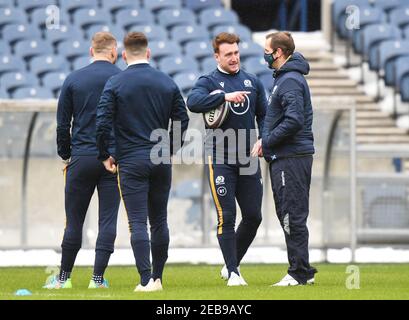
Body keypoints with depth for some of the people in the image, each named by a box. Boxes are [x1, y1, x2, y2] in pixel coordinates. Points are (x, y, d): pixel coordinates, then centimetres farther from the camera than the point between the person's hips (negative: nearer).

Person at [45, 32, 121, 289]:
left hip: (81, 159, 1)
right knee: (108, 219, 2)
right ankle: (98, 278, -1)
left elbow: (62, 124, 4)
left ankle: (64, 277, 13)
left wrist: (65, 155, 15)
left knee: (74, 219, 8)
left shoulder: (73, 80, 3)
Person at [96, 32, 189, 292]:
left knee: (138, 223, -4)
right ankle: (157, 277, 16)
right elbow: (183, 121, 6)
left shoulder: (115, 84, -5)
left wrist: (105, 155, 3)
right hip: (162, 163, 3)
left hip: (131, 163, -3)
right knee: (159, 220, 13)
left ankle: (146, 279, -13)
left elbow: (103, 123, -10)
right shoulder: (168, 83, 5)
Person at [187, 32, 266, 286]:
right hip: (220, 159, -4)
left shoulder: (253, 82, 12)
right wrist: (225, 96, -28)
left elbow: (264, 115, 17)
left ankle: (232, 264, 23)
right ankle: (233, 273, 2)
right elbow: (193, 102, -22)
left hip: (248, 160, 5)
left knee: (254, 216, 5)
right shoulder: (209, 82, -2)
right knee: (227, 217, -6)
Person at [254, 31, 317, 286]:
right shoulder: (285, 78, 18)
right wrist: (267, 142, 9)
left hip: (291, 158, -11)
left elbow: (294, 121, -25)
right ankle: (303, 271, 17)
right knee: (288, 215, 13)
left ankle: (300, 272, -4)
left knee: (293, 216, -7)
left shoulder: (290, 81, -15)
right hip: (285, 157, 11)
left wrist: (266, 143, -15)